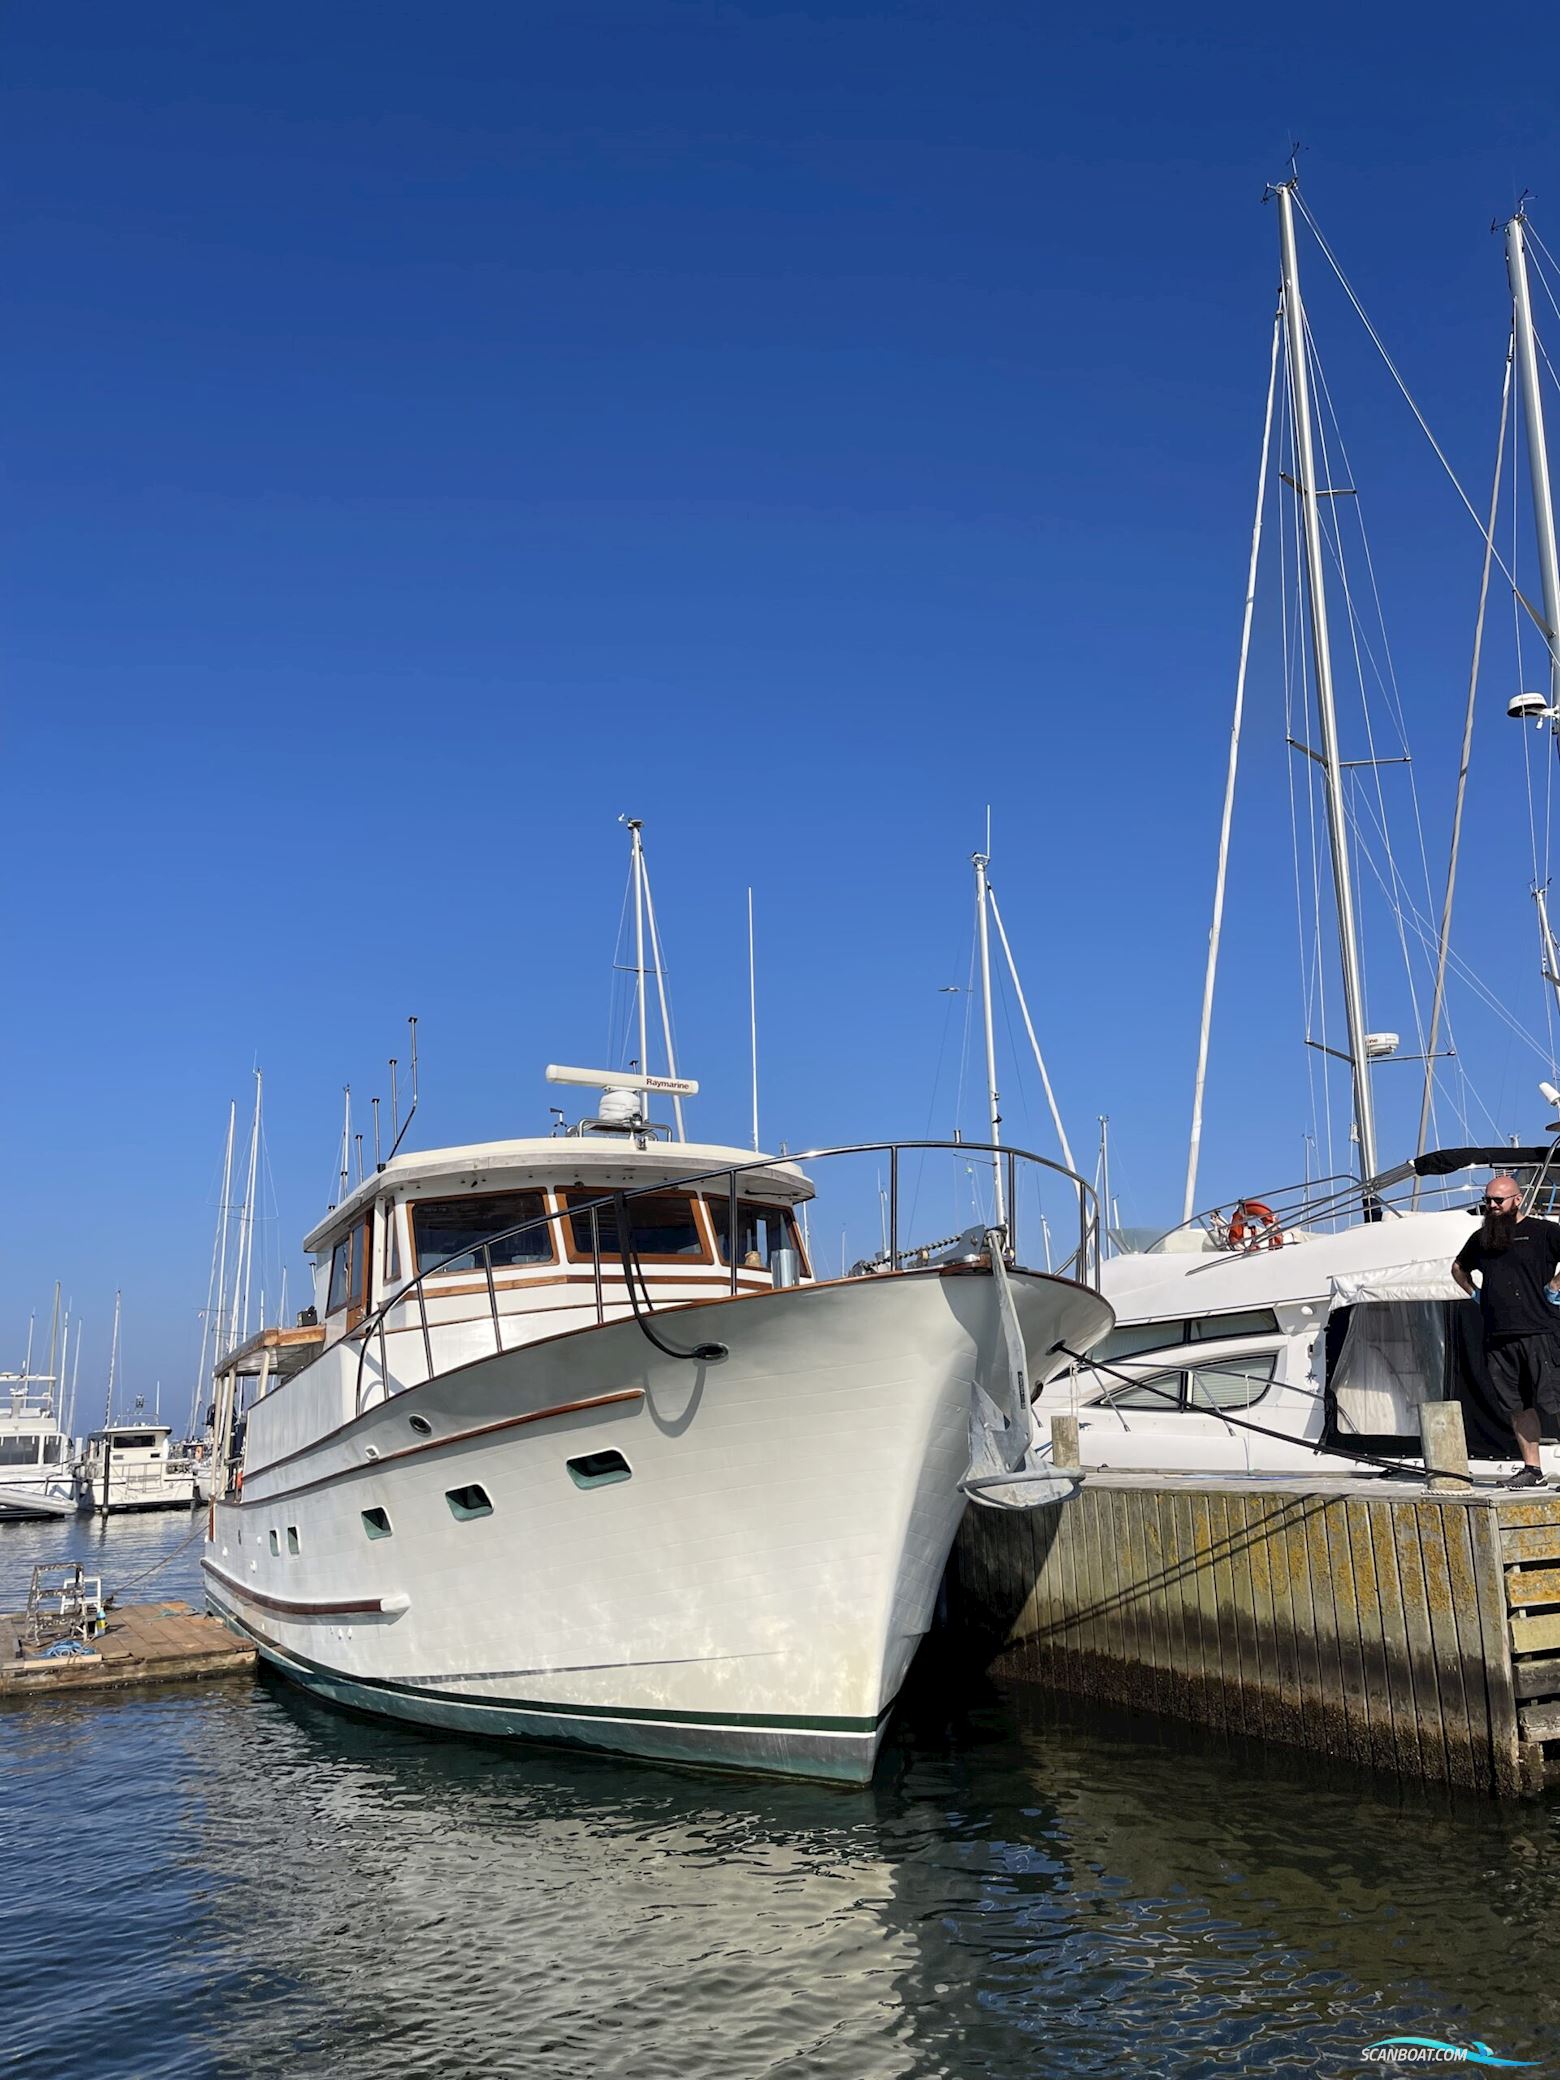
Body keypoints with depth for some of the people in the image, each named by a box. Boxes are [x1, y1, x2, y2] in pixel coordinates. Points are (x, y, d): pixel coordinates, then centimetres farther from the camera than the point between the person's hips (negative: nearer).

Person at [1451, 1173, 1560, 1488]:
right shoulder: (1481, 1237, 16)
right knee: (1517, 1406, 8)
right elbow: (1458, 1267, 34)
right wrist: (1477, 1294, 20)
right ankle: (1531, 1469, 13)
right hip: (1498, 1337, 6)